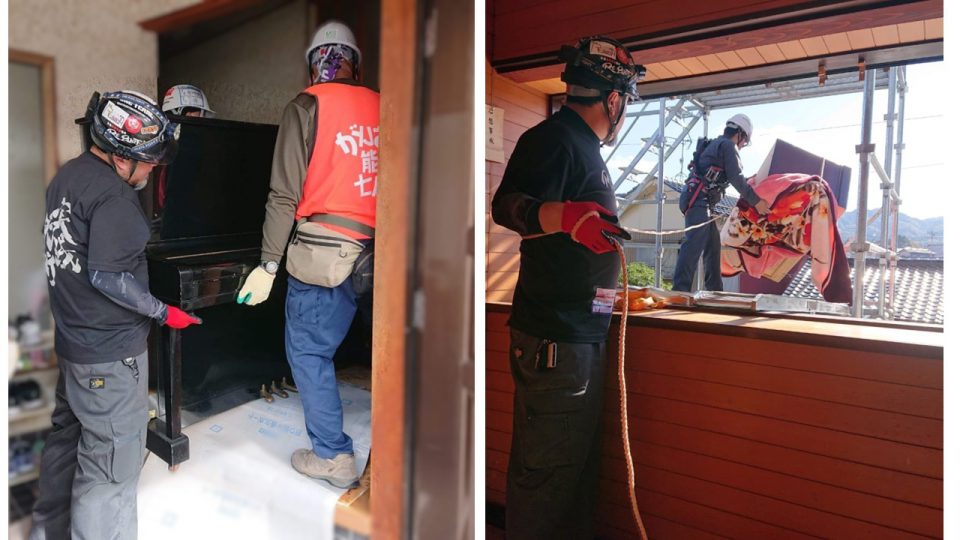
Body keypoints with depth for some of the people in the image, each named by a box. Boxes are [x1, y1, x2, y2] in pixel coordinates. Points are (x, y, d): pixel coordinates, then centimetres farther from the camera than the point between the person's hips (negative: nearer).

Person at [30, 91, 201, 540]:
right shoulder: (113, 196, -21)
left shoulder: (67, 174, 7)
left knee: (67, 435, 25)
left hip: (72, 338, 10)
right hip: (110, 353, -10)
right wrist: (163, 312, -14)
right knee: (112, 464, 2)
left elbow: (70, 251, 13)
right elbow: (106, 276, -22)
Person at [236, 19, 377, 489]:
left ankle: (333, 457, 16)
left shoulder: (307, 105, -2)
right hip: (379, 252, 5)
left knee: (308, 353, 9)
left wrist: (268, 265, -3)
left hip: (326, 254, -4)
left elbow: (286, 193, -7)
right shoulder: (379, 107, 9)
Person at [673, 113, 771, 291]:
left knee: (713, 245, 14)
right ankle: (680, 290, -27)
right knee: (694, 245, -19)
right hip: (699, 201, -11)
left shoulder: (715, 144, 28)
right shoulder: (728, 145, -1)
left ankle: (714, 289, 18)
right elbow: (736, 178, -7)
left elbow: (727, 178, 35)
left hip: (700, 202, 11)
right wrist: (755, 201, 0)